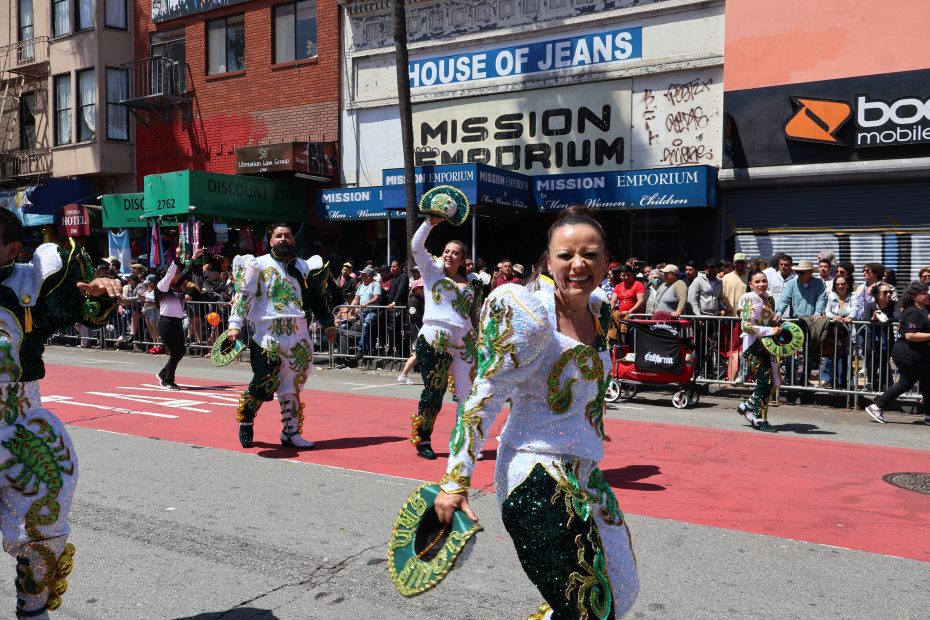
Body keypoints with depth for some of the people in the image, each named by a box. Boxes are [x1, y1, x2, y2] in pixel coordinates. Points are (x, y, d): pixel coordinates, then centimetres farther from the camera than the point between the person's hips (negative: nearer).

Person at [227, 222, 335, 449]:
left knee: (293, 385, 5)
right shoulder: (259, 265, 3)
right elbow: (243, 294, -4)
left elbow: (317, 299, 21)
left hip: (299, 335, 4)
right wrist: (235, 324, -14)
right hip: (268, 336, -4)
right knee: (263, 384, -6)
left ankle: (291, 432, 13)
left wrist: (328, 324, 19)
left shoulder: (303, 267, 16)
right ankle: (246, 421, 19)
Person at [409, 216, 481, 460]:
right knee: (434, 391, -3)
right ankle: (422, 440, 12)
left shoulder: (469, 284, 16)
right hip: (434, 338, -4)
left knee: (468, 393, 3)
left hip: (464, 341, 4)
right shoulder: (432, 270, 8)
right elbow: (416, 245, -5)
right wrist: (430, 222, -14)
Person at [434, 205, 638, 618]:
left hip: (584, 474, 9)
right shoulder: (530, 313, -18)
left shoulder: (600, 312, 5)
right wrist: (455, 481, -20)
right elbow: (484, 397, -17)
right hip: (536, 479, -8)